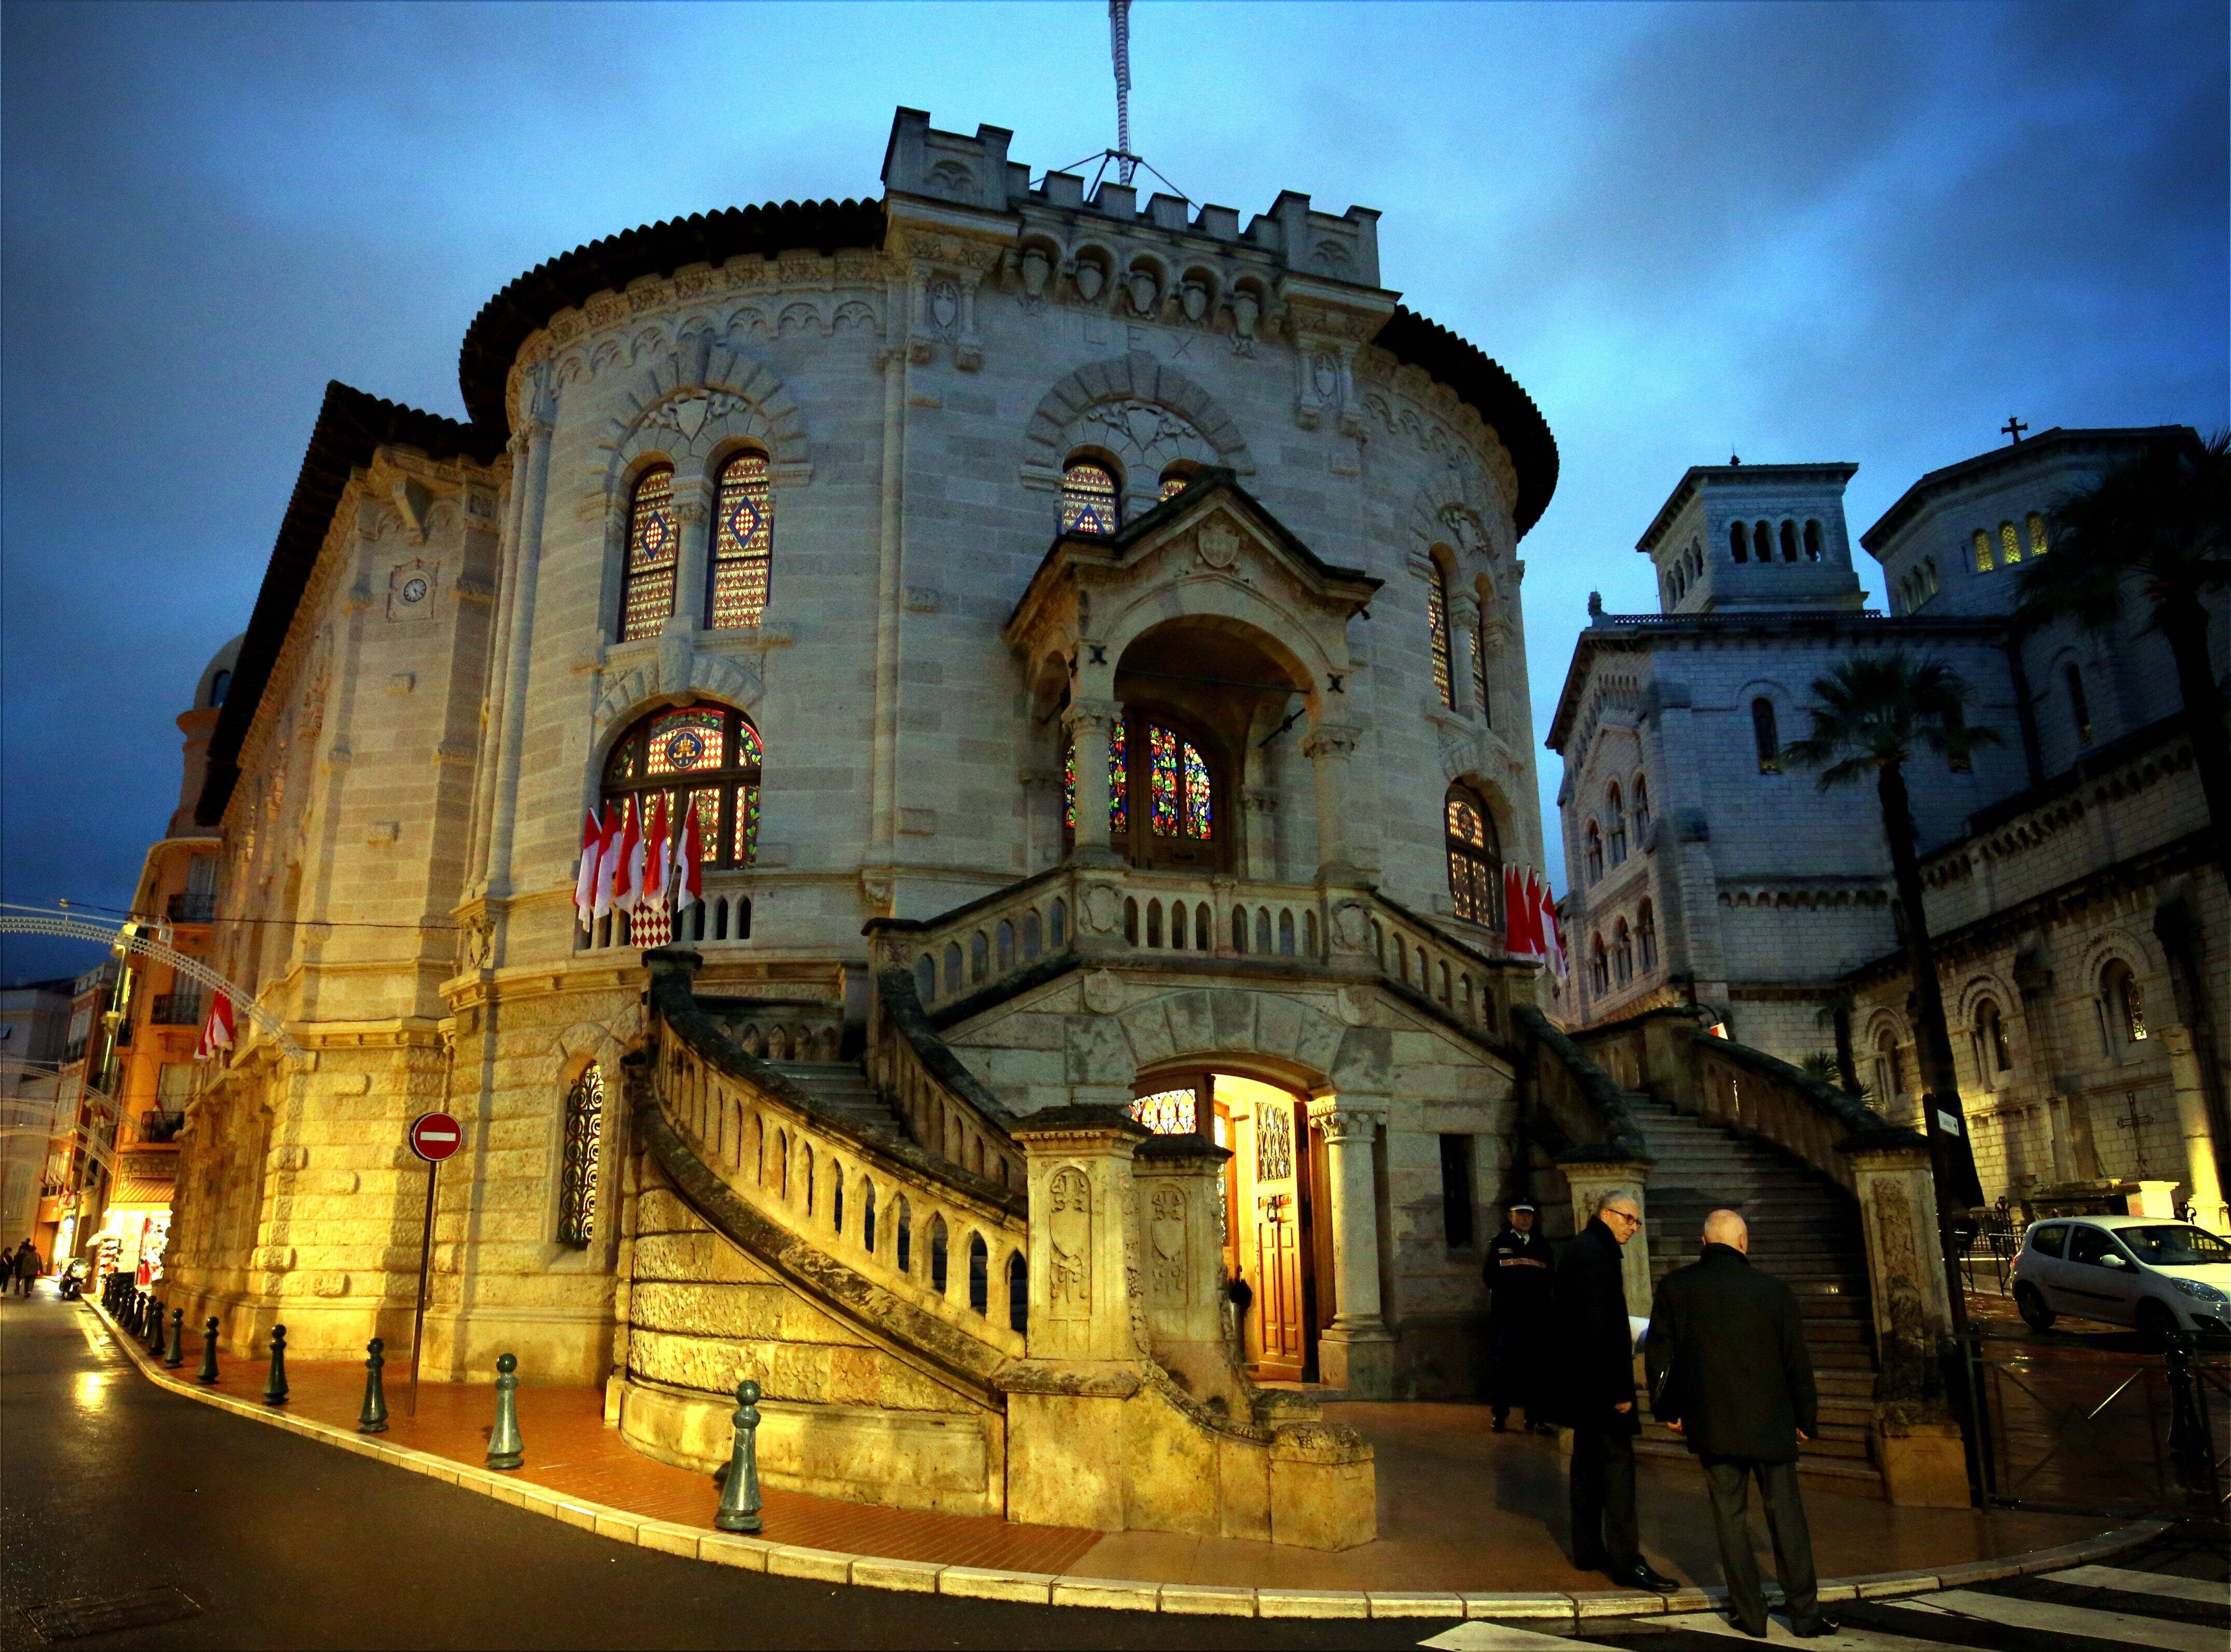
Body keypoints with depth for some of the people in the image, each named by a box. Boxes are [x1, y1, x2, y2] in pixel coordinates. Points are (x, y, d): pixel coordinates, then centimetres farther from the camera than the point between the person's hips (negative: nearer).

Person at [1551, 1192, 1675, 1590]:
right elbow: (1604, 1326, -22)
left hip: (1580, 1376, 11)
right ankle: (1625, 1561, -4)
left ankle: (1588, 1551, 22)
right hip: (1600, 1377, -11)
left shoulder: (1578, 1249, 14)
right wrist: (1620, 1387, -21)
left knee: (1588, 1460, 15)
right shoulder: (1598, 1253, -17)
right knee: (1617, 1461, -7)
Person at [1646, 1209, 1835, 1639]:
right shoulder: (1774, 1289, -6)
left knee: (1730, 1516, 8)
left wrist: (1667, 1410, 13)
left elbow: (1657, 1354, 2)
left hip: (1711, 1423, 1)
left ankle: (1750, 1613, 13)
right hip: (1771, 1424, 0)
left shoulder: (1676, 1287, -2)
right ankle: (1805, 1613, 17)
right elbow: (1797, 1359, -1)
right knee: (1786, 1515, 11)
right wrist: (1806, 1419, 11)